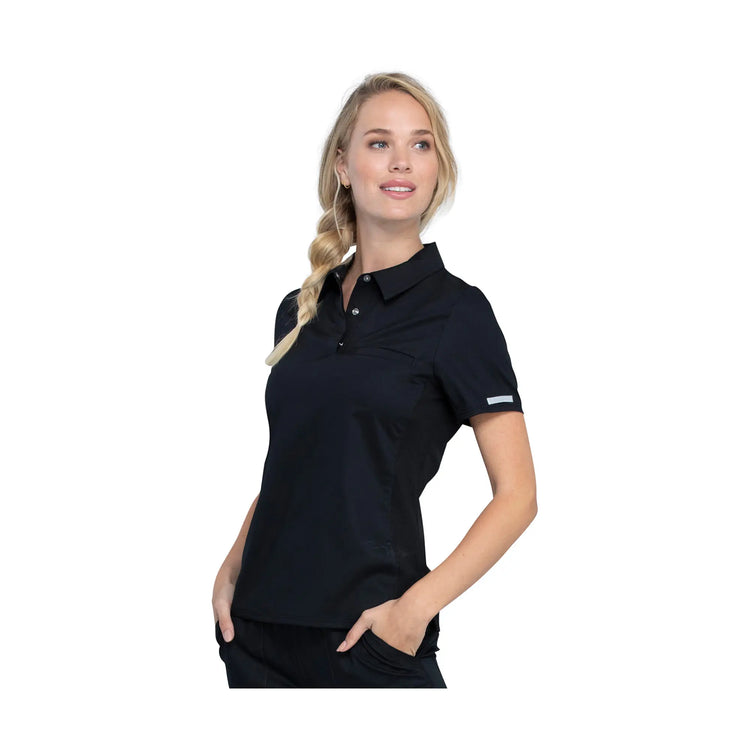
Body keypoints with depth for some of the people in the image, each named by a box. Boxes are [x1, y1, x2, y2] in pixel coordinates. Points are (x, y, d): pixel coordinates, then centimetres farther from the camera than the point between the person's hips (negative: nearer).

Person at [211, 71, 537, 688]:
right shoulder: (300, 311, 11)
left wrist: (417, 606, -17)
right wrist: (232, 571, 4)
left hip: (367, 632, -5)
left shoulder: (457, 310, -6)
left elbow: (517, 494, -8)